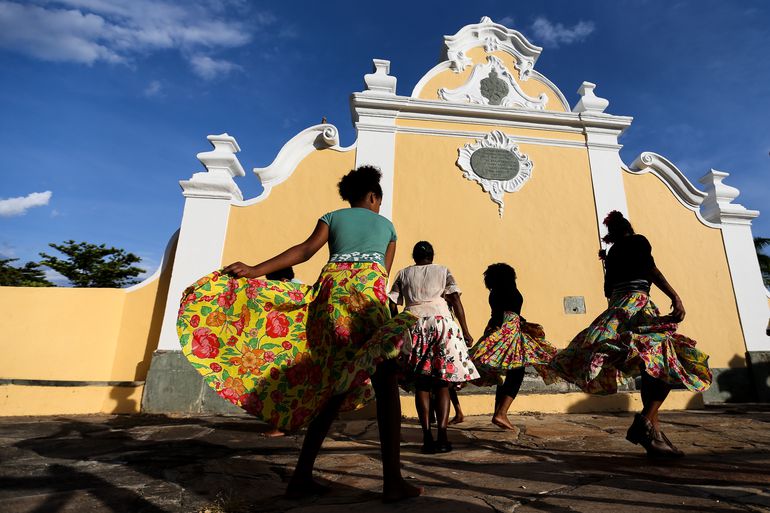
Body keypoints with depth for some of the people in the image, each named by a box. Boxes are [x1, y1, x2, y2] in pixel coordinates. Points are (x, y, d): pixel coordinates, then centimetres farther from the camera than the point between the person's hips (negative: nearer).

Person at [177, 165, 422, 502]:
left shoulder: (333, 217, 23)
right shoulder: (387, 225, 26)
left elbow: (305, 250, 4)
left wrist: (254, 271, -1)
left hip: (331, 286, 2)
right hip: (369, 289, -2)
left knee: (335, 386, 8)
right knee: (385, 385, -1)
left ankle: (301, 476, 10)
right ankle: (392, 481, -8)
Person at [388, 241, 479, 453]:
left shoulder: (403, 274, 17)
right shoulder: (443, 271, 15)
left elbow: (393, 305, 10)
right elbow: (455, 300, 4)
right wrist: (465, 332, 4)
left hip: (413, 323, 1)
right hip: (441, 322, 0)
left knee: (421, 385, 7)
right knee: (442, 384, 6)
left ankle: (427, 438, 2)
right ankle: (442, 437, -2)